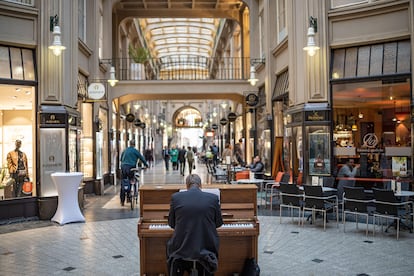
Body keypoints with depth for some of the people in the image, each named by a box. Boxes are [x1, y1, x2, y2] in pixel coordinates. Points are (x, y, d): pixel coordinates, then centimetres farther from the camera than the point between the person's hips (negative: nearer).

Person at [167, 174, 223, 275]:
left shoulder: (176, 197, -5)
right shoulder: (213, 198, -5)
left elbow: (172, 224, 6)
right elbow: (219, 223, 7)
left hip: (182, 247, 0)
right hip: (206, 247, 1)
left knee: (170, 246, 34)